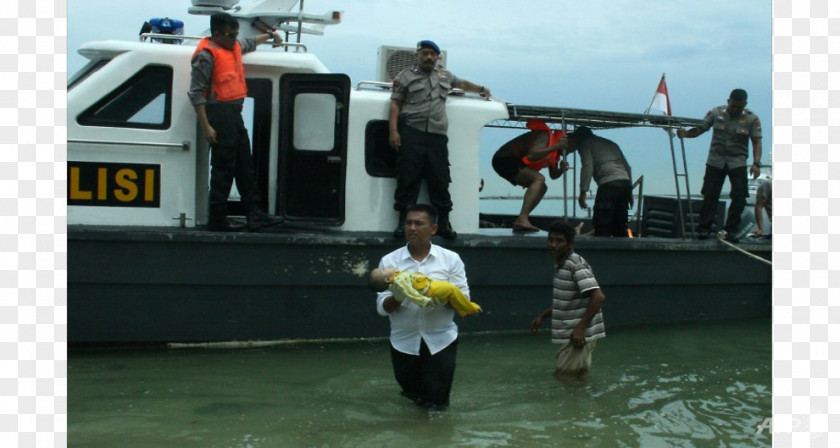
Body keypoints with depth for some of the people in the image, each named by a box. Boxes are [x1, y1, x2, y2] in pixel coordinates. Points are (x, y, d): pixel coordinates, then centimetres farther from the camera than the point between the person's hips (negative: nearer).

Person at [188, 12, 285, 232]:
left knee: (245, 166, 10)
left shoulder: (235, 47, 15)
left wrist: (270, 35, 52)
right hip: (219, 115, -10)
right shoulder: (207, 55, -12)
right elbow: (196, 93, -15)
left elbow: (250, 43, 41)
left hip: (235, 115, 10)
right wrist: (206, 127, -20)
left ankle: (254, 214, 14)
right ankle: (217, 220, 1)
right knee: (223, 169, -6)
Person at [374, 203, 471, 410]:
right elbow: (382, 308, -7)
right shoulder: (389, 261, -5)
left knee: (436, 403, 4)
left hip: (440, 339, -1)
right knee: (412, 394, 19)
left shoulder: (451, 259, -4)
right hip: (404, 341, 1)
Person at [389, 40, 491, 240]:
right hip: (411, 134, -3)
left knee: (440, 180, 2)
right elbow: (395, 104, 2)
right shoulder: (406, 76, 7)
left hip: (437, 136, 4)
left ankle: (444, 223, 9)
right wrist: (393, 131, -8)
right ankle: (403, 221, 1)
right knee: (408, 178, -5)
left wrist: (481, 89, 51)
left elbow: (462, 83, 41)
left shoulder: (445, 75, 21)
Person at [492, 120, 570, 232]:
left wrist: (561, 169, -6)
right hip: (504, 160, -10)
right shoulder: (545, 136, -14)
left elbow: (553, 175, 16)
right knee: (539, 179, -24)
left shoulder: (553, 150, 15)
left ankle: (519, 222, 1)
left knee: (541, 187, 9)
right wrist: (555, 147, -30)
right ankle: (522, 219, -33)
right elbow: (531, 155, -30)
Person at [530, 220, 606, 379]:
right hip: (570, 334, 9)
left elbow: (598, 297, -24)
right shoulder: (561, 265, 12)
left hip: (578, 335, -9)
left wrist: (581, 327, -24)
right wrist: (542, 316, 19)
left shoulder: (576, 264, -17)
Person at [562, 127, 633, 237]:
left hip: (608, 184, -7)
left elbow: (587, 167, -6)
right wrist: (630, 191, 26)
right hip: (625, 182, 7)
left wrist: (583, 192, -9)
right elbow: (627, 166, 26)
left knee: (601, 226, -8)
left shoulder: (585, 143, 10)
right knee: (620, 227, 12)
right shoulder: (610, 143, 31)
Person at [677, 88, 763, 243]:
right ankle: (704, 228, 5)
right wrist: (685, 133, -18)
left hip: (738, 162, 0)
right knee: (710, 195, -2)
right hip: (716, 161, 0)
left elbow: (757, 142, -5)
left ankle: (730, 230, 0)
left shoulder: (752, 119, -2)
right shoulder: (716, 113, 1)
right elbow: (700, 129, 2)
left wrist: (756, 163, -18)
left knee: (739, 196, -9)